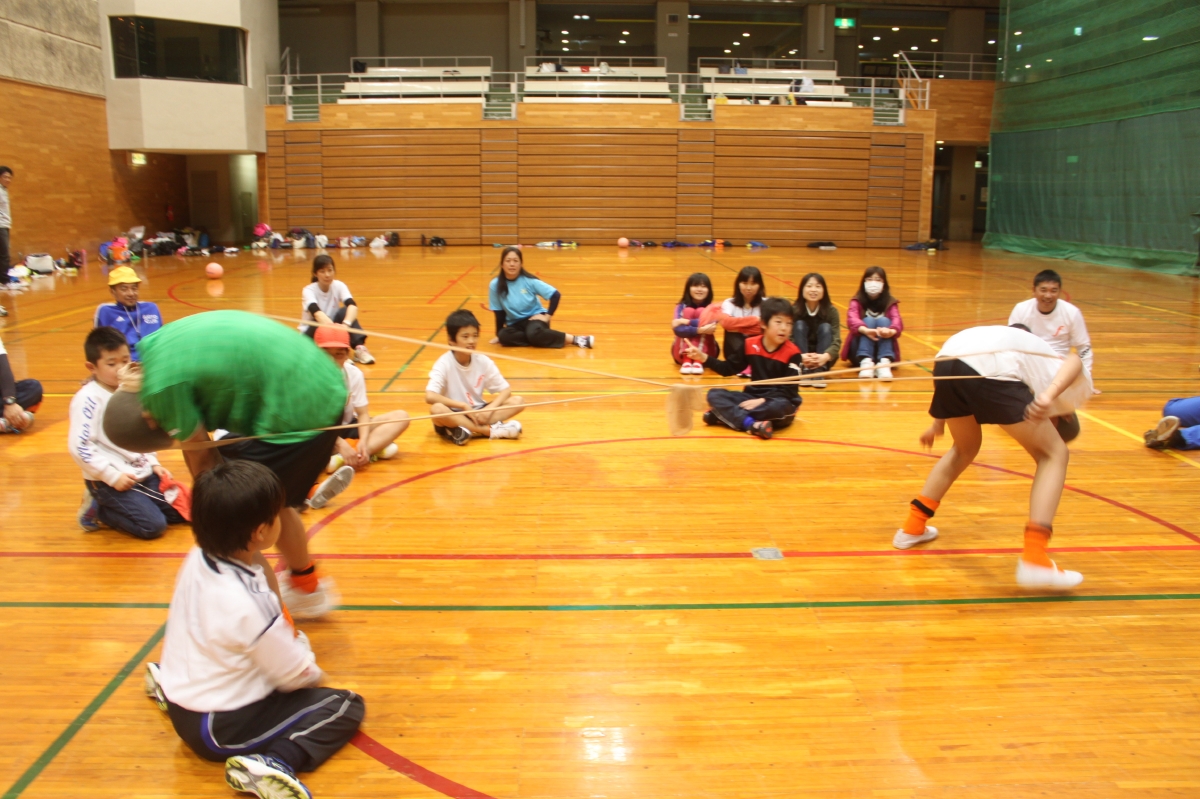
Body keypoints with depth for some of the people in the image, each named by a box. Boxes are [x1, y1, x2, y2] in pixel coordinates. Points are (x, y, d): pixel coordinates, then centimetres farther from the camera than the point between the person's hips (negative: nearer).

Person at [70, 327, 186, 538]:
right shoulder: (88, 399, -15)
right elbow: (79, 446, -20)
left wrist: (153, 463, 10)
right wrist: (112, 476, -20)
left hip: (142, 473, 8)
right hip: (110, 481, -8)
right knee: (153, 525, -18)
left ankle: (115, 508, 15)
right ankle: (97, 510, 4)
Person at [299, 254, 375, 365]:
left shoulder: (339, 286, -10)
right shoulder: (309, 290, -18)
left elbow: (353, 306, -28)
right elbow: (317, 312, -38)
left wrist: (346, 323, -50)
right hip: (311, 336, -2)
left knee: (345, 311, -26)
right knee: (322, 322, -34)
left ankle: (359, 348, -36)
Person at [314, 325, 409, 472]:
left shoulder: (354, 374, -5)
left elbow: (363, 413, -8)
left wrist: (363, 442, -27)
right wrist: (341, 445, -34)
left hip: (348, 427, 5)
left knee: (401, 417, -12)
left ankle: (343, 459, -32)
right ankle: (375, 448, -33)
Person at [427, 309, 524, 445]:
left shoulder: (483, 361, -5)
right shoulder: (444, 363, -16)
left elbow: (506, 390, -2)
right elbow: (430, 396, -28)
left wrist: (489, 409, -20)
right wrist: (464, 406, -28)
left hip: (477, 412, 4)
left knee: (518, 401, -14)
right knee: (437, 409, -37)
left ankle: (469, 429, -26)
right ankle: (491, 430, -30)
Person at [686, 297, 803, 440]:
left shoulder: (792, 353, -12)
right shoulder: (750, 344, 0)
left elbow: (789, 391, -15)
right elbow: (729, 369, 9)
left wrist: (763, 401, -28)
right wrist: (704, 358, -4)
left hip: (778, 402, -4)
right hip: (753, 397, 4)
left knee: (780, 407, -40)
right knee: (714, 394, -14)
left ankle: (726, 415, -27)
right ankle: (751, 423, -35)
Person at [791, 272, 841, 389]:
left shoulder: (831, 310, -11)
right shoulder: (794, 310, -13)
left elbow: (837, 341, -19)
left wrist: (825, 356, -41)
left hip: (823, 359, 0)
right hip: (801, 358, 0)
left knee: (825, 327, -23)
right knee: (799, 325, -23)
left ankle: (819, 372, -33)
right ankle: (804, 371, -31)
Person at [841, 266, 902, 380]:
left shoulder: (890, 302, 1)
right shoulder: (857, 301, -3)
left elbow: (897, 320, -19)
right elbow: (852, 319, -23)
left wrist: (891, 331, -44)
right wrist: (865, 330, -46)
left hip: (883, 350, 1)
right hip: (859, 352, -1)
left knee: (884, 321, -24)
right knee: (868, 321, -25)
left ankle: (884, 363, -43)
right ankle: (865, 362, -46)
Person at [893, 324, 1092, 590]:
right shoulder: (1077, 385, 25)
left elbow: (962, 382, 41)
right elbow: (1074, 363, -1)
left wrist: (938, 423, 46)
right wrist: (1049, 396, -18)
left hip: (947, 358, 7)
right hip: (989, 369, -7)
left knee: (965, 449, 33)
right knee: (1053, 455, 11)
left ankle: (912, 528, 36)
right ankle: (1034, 560, -1)